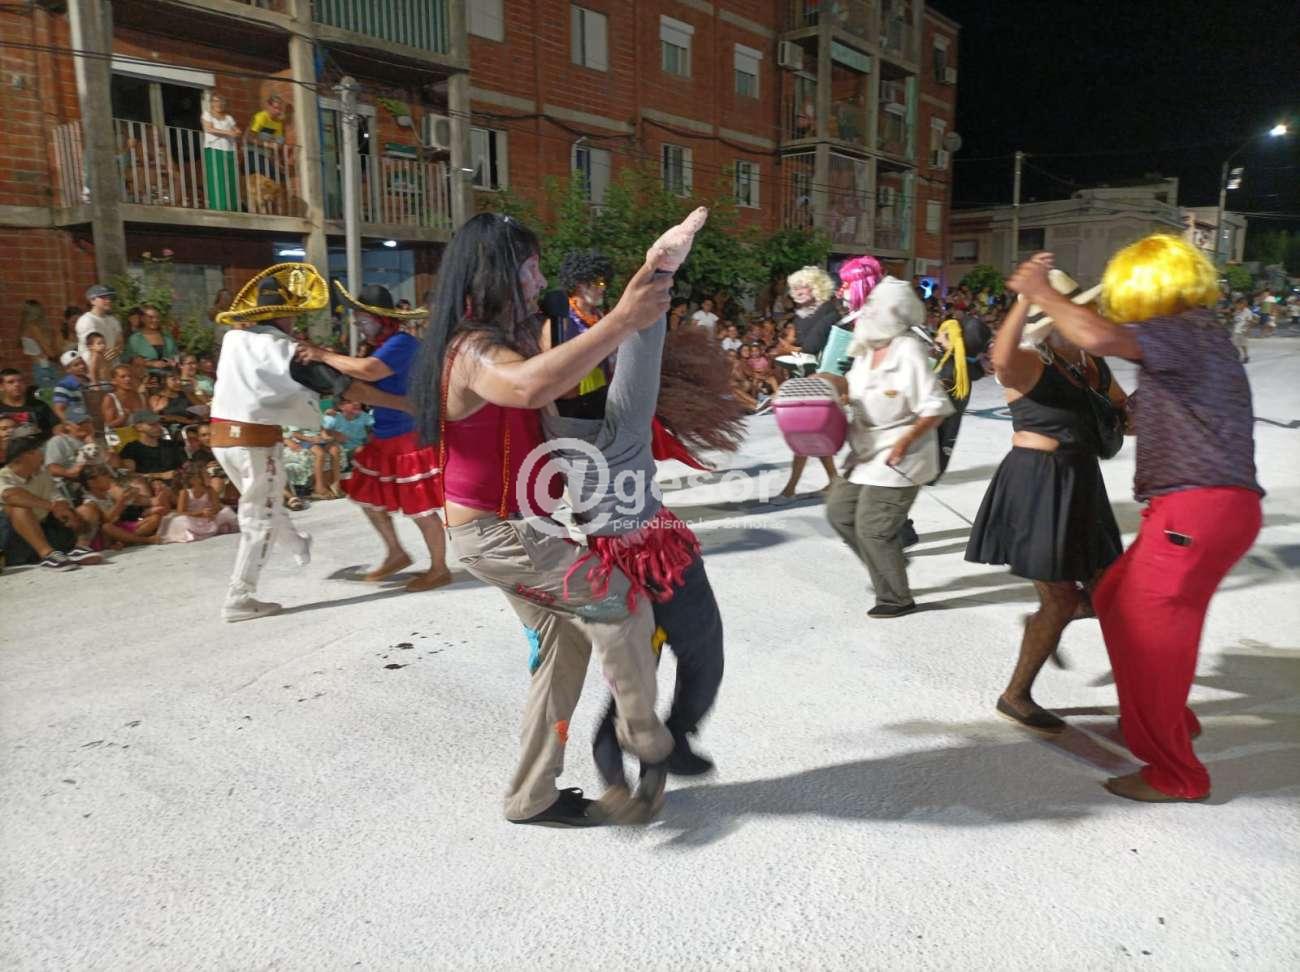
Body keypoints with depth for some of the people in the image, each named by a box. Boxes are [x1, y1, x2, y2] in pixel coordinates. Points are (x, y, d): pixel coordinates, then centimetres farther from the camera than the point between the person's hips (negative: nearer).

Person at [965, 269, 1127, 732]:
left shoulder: (1093, 365, 9)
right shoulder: (1029, 363, -16)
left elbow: (1126, 407, 23)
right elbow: (1002, 358, -41)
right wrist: (1026, 297, -45)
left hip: (1079, 486, 8)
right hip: (1037, 487, -8)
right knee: (1061, 600, 0)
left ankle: (1043, 625, 45)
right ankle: (1015, 696, 18)